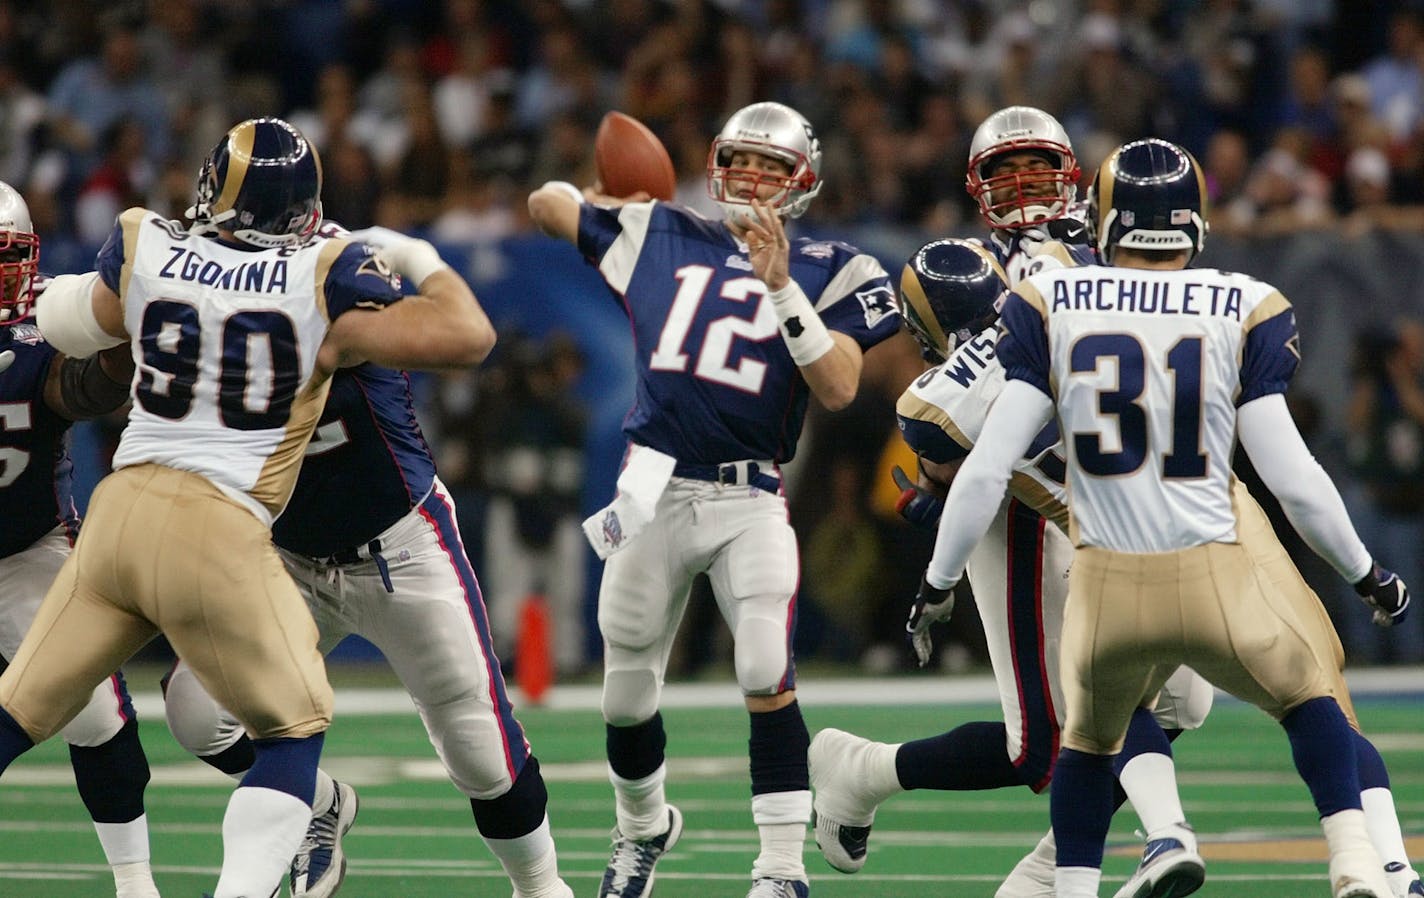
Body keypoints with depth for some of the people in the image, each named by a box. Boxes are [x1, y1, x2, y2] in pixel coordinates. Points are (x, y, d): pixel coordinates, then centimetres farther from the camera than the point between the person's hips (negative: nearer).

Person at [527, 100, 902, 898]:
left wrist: (780, 286, -17)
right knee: (627, 696, 12)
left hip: (749, 498, -3)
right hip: (655, 493, 3)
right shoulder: (662, 238, 9)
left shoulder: (828, 274, 3)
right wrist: (609, 198, 2)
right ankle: (643, 826, 41)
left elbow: (839, 388, -11)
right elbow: (547, 205, 19)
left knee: (767, 674, -22)